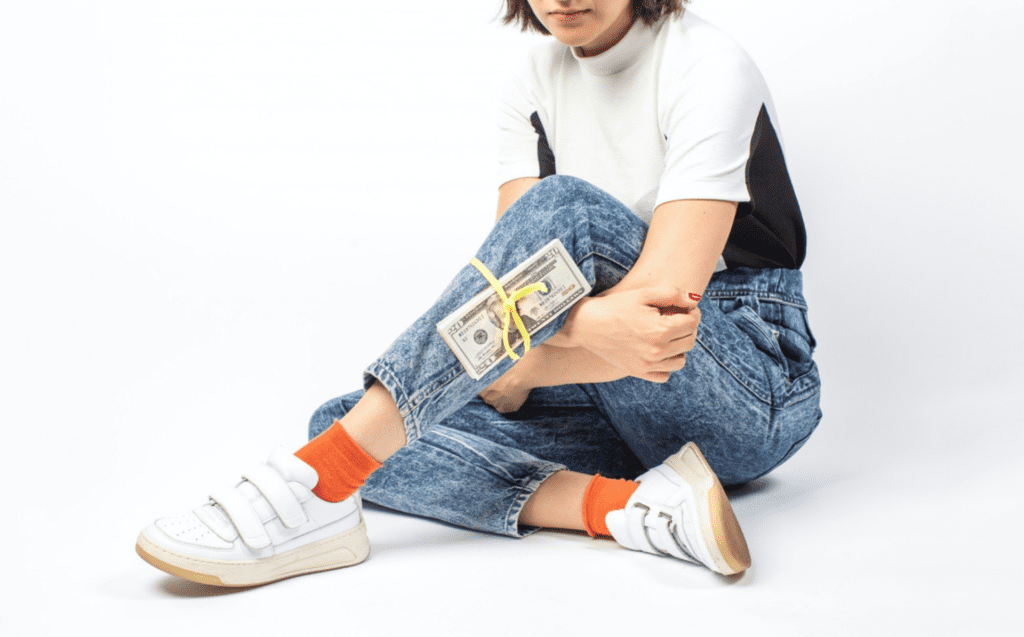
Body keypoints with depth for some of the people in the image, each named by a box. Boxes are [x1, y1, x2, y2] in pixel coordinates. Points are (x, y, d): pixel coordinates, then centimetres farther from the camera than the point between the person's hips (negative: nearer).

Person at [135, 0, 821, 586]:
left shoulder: (711, 67, -12)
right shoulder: (535, 88, 6)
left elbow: (665, 294, -24)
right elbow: (514, 282, -6)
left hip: (754, 387, -5)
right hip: (631, 409, 6)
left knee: (564, 210, -32)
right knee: (344, 421, -11)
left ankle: (320, 487, -34)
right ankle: (631, 505, -29)